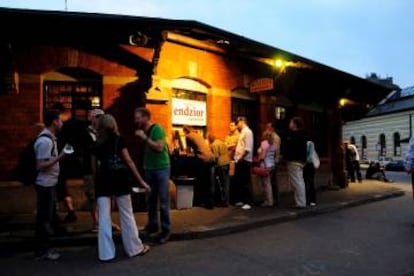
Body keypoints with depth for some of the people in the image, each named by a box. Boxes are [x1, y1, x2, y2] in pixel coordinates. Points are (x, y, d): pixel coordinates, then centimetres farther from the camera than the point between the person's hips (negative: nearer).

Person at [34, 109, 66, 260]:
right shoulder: (45, 141, -21)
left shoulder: (49, 137, 10)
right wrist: (60, 156, -23)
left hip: (50, 184, 10)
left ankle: (45, 247, 29)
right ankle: (41, 251, 13)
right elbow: (41, 165, -24)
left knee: (48, 215, 17)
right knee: (44, 217, 1)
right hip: (45, 185, -10)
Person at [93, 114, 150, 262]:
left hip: (103, 181, 3)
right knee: (127, 215, 7)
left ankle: (106, 253, 8)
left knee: (104, 217, 5)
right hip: (119, 180, -2)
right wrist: (141, 181, -4)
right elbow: (128, 161, -6)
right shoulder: (118, 139, -2)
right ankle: (135, 248, 17)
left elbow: (94, 167, 9)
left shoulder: (96, 143, 8)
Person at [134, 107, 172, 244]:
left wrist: (145, 137, -22)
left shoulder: (157, 129, -12)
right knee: (151, 200, 11)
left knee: (163, 200, -2)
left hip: (162, 168, -6)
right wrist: (144, 165, 4)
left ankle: (166, 230, 6)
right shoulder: (143, 131, 9)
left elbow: (159, 147, -22)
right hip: (149, 169, 7)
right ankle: (152, 226, 22)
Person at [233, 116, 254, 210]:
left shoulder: (247, 132, -12)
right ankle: (240, 200, 24)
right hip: (239, 161, 10)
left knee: (245, 183, -4)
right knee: (237, 181, 14)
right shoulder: (242, 132, 18)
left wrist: (240, 158, -18)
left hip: (244, 161, -10)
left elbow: (248, 148, -20)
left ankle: (248, 203, 3)